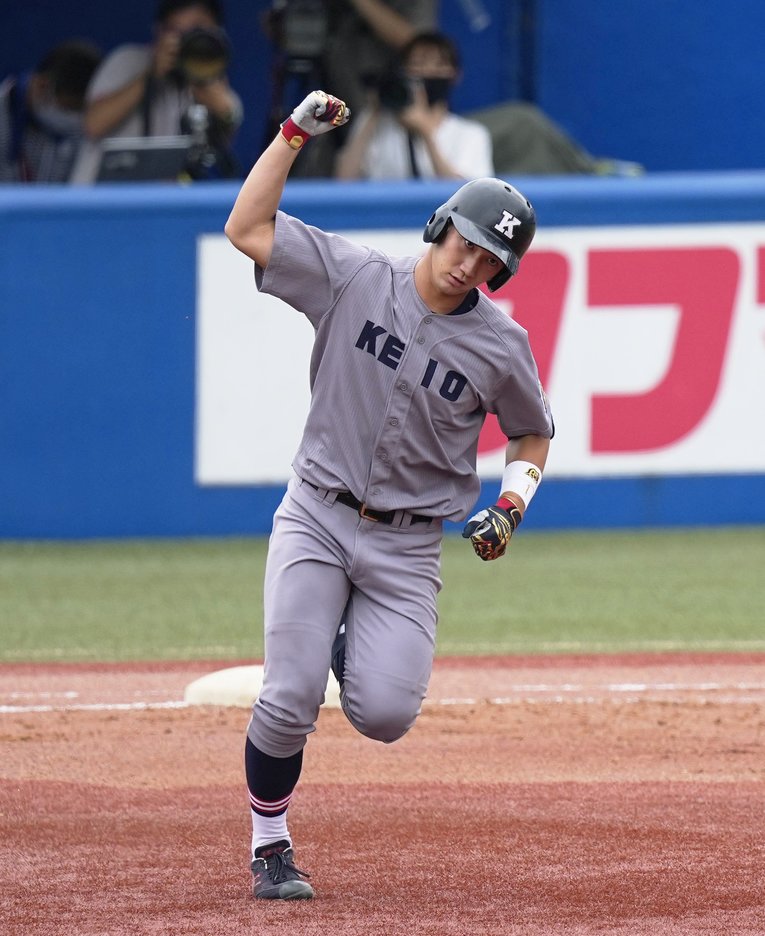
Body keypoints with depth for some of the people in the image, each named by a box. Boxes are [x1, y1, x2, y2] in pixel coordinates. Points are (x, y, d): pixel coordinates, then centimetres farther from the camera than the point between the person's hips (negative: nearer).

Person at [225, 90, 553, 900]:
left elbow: (532, 432, 13)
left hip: (407, 543, 1)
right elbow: (247, 230, -9)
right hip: (316, 519, -1)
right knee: (290, 700, -14)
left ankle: (353, 646, 27)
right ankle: (270, 847, 8)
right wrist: (294, 135, -16)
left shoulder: (501, 345, -3)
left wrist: (514, 498, -5)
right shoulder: (354, 278, -5)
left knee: (384, 715, -11)